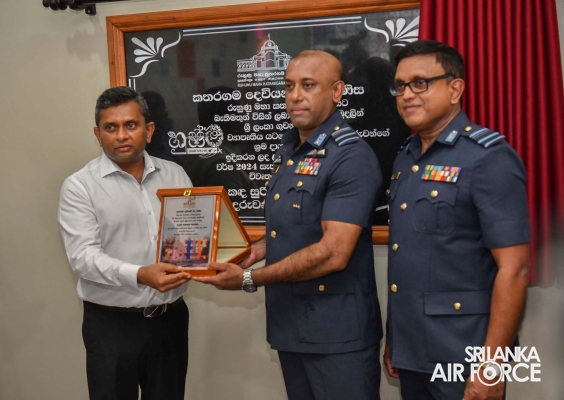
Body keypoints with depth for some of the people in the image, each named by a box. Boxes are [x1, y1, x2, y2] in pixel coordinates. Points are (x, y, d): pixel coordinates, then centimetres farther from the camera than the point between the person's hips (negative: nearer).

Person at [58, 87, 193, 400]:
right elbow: (84, 256, -15)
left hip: (171, 318, 4)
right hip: (112, 324, -3)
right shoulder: (80, 186, -5)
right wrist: (139, 275, -30)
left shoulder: (175, 175, 8)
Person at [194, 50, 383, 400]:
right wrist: (255, 251, 2)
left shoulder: (351, 157, -17)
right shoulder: (288, 151, 11)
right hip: (289, 325, 8)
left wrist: (250, 279, -19)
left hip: (338, 332, -8)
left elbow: (333, 253, -24)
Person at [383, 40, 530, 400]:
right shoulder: (405, 159, 9)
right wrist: (393, 339, 12)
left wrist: (491, 365, -19)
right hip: (409, 352, 7)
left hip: (462, 357, -7)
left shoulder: (489, 158, -12)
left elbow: (513, 268, -17)